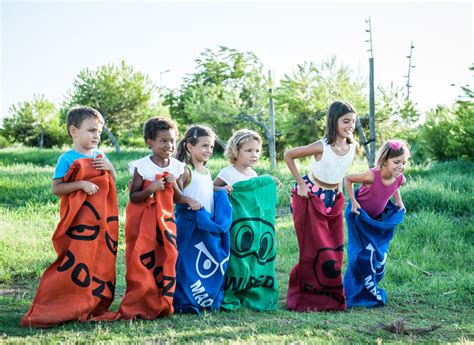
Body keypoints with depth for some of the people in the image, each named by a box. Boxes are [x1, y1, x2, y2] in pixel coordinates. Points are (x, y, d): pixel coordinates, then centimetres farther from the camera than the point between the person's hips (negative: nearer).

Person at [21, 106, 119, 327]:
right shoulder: (67, 159, -8)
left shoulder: (100, 156, 10)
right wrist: (82, 184, -22)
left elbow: (112, 183, 18)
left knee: (100, 263, 9)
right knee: (74, 264, -9)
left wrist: (110, 168, -2)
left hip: (102, 220, 6)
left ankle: (95, 308, 20)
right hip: (79, 221, -6)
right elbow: (55, 188, -12)